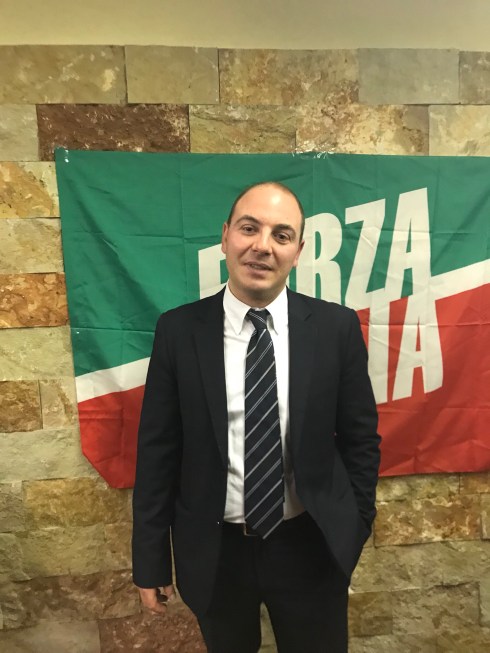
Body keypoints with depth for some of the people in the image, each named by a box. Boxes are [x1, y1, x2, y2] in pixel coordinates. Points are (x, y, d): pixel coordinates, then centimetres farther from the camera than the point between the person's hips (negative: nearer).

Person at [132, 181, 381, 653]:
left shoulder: (336, 326, -11)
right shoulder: (178, 330, -11)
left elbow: (360, 436, -2)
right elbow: (157, 448, -7)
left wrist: (355, 527, 4)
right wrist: (150, 558, -1)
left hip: (311, 547, 0)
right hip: (214, 550, 1)